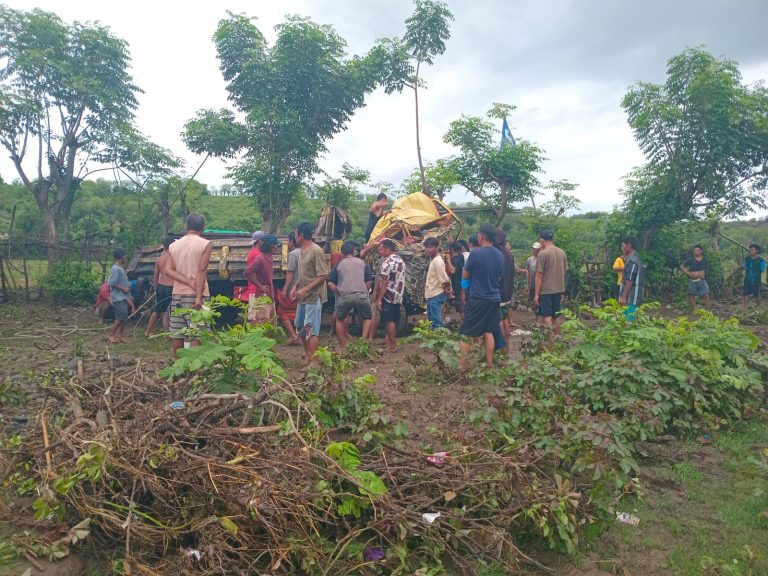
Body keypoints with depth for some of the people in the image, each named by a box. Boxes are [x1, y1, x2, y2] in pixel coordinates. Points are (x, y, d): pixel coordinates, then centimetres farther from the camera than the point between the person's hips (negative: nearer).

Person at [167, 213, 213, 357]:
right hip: (195, 295, -5)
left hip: (177, 294, 5)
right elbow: (201, 271, -14)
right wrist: (199, 297, -17)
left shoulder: (173, 245, 10)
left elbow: (167, 270, -2)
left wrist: (189, 281, -8)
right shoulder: (205, 244, -5)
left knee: (177, 334, 9)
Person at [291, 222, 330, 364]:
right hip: (303, 297, 9)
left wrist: (305, 289, -23)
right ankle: (307, 353, 34)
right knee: (299, 326, 18)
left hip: (313, 297, -9)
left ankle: (313, 361, -3)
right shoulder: (302, 251, 11)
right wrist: (295, 287, 6)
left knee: (311, 329, -8)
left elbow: (323, 276, -20)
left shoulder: (316, 251, -17)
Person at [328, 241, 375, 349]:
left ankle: (343, 347, 17)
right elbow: (369, 280, 12)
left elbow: (330, 283, 8)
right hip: (361, 294, 0)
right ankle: (364, 339, 1)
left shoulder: (339, 265, 16)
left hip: (345, 296, 0)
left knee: (340, 320, 21)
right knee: (368, 318, 22)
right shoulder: (362, 262, 17)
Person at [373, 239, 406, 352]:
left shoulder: (387, 263, -17)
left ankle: (392, 345, 2)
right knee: (394, 320, 14)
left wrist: (379, 299, -20)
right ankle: (391, 341, 23)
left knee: (389, 321, -2)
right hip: (398, 296, 9)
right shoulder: (400, 261, 12)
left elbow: (384, 283, -21)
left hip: (388, 296, -9)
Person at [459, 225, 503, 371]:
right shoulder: (499, 255, 4)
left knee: (466, 333, 3)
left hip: (477, 299, -5)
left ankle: (462, 364, 4)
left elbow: (465, 275, -4)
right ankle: (489, 364, 15)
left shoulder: (475, 253, -14)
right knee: (488, 332, 12)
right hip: (494, 299, 5)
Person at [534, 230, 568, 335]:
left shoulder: (542, 253, -11)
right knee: (556, 317, 14)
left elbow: (539, 275, -13)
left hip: (546, 291, -6)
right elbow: (564, 272, 13)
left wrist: (536, 294, -9)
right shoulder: (562, 253, 8)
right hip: (558, 290, 6)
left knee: (546, 317, -3)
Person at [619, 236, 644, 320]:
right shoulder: (634, 259, 15)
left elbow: (629, 281, -22)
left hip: (631, 298, -10)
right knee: (628, 320, 14)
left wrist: (623, 297, -21)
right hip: (632, 297, 10)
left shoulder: (632, 261, -18)